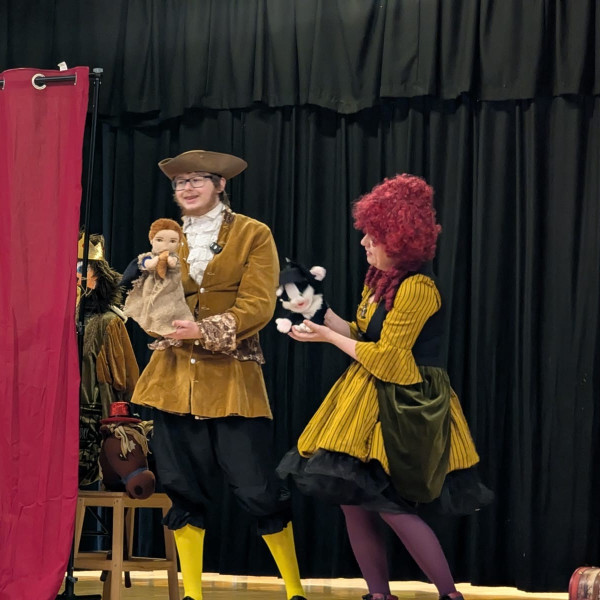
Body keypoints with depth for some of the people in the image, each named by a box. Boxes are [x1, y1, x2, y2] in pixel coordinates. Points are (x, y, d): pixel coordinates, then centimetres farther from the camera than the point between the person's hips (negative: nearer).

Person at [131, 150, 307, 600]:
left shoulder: (254, 235, 1)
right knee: (183, 489, 5)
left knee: (258, 490, -6)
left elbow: (258, 306, -9)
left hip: (233, 378, -4)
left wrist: (206, 330, -22)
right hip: (176, 378, 4)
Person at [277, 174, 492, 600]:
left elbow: (386, 357, -19)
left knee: (392, 506, -10)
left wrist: (328, 337, -10)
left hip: (404, 410, -9)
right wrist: (323, 314, 7)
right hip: (371, 403, 9)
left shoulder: (417, 287, -19)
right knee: (353, 501, 6)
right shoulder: (380, 279, 9)